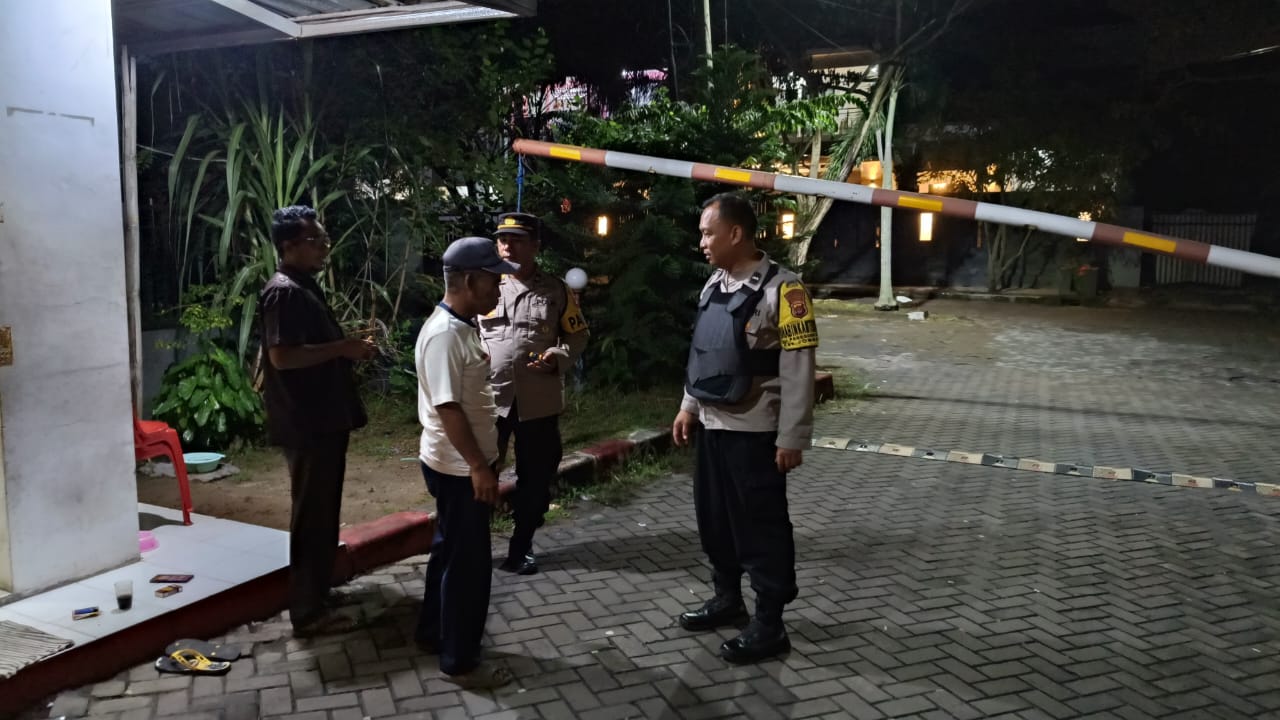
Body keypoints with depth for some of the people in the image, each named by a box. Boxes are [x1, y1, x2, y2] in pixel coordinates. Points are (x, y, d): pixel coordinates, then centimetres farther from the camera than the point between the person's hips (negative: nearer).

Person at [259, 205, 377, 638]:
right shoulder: (284, 292, -16)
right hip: (306, 422, -10)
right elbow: (282, 356, -25)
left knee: (323, 511, 18)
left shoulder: (305, 288, 15)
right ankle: (308, 612, 6)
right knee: (311, 516, -3)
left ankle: (318, 591, 31)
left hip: (324, 417, 10)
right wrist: (342, 348, -20)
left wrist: (348, 349, 10)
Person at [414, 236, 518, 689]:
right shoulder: (444, 334, -23)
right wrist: (479, 467, -24)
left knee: (450, 550, 21)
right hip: (459, 468, -10)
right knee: (468, 561, 0)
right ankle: (459, 661, 12)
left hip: (464, 464, 10)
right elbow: (448, 407, -26)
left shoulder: (463, 326, 8)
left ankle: (433, 631, 38)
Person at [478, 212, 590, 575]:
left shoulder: (557, 290, 3)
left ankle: (521, 546, 27)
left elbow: (578, 335, 7)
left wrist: (558, 357, -12)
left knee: (535, 476, 10)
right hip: (488, 397, 0)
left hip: (538, 401, 0)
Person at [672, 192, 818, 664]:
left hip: (754, 433, -8)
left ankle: (769, 625, 15)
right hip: (711, 427, 8)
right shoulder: (713, 286, 9)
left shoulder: (781, 290, -16)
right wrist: (689, 407, 17)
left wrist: (791, 438, -17)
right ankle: (727, 599, 36)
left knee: (761, 528, 2)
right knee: (714, 519, 18)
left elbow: (798, 371, -17)